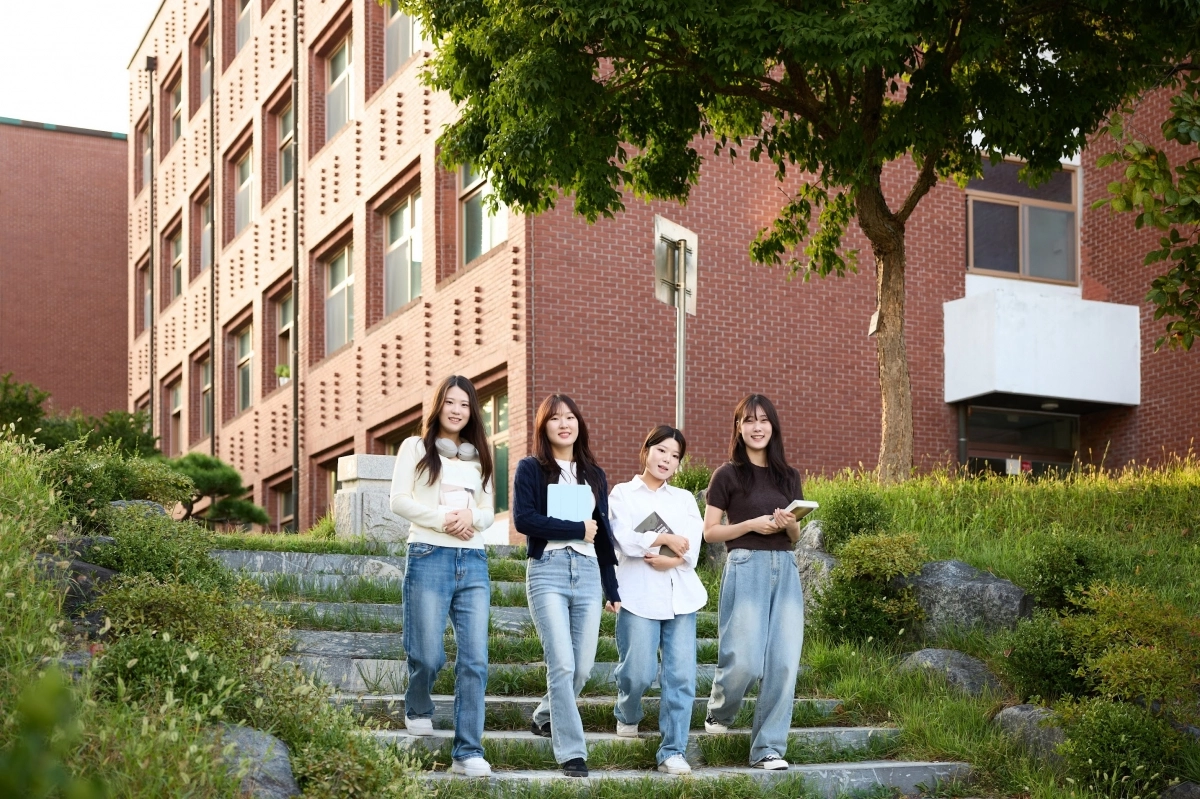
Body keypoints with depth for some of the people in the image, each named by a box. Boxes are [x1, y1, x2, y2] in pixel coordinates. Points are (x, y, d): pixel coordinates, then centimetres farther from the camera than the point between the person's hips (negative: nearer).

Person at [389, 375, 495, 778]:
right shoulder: (416, 448, 8)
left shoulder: (478, 457, 19)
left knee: (475, 660, -6)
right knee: (429, 655, -6)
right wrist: (442, 518, -15)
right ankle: (417, 711, 28)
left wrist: (472, 517, -7)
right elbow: (399, 501, -2)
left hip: (473, 562, 4)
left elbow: (489, 512, 16)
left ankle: (468, 752, -6)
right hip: (429, 557, -3)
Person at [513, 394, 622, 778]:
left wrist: (613, 589, 13)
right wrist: (578, 529, -9)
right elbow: (524, 519, -12)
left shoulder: (595, 475, 16)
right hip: (548, 571, -4)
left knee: (583, 666, 4)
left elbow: (603, 536, 17)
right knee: (562, 664, -13)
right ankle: (572, 752, -7)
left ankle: (545, 716, 32)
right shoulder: (531, 469, 3)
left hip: (587, 573, 5)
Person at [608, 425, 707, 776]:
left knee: (681, 674, -6)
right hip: (640, 593, -3)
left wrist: (670, 559, -13)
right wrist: (665, 539, -7)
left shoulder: (684, 499, 18)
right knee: (639, 671, -7)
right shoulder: (623, 493, 9)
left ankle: (672, 751, -1)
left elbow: (692, 546, 3)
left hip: (681, 594, 3)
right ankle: (627, 717, 25)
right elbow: (625, 539, -8)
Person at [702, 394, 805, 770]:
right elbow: (710, 531, -1)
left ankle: (768, 749, 3)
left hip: (785, 570, 4)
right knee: (745, 660, -9)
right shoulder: (728, 474, 1)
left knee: (784, 662, -4)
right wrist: (751, 524, -13)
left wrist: (790, 525, -4)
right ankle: (719, 712, 23)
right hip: (746, 568, -4)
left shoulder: (788, 476, 14)